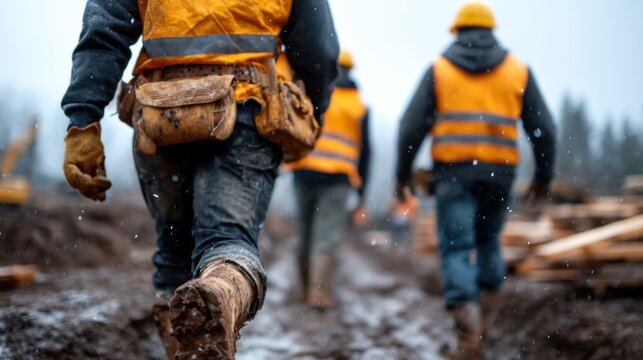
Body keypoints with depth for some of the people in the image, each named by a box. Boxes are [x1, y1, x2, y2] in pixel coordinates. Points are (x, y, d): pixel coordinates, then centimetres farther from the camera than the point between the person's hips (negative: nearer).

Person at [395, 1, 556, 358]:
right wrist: (543, 175, 17)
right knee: (488, 240, 23)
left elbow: (412, 126, -1)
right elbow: (543, 128, 6)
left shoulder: (439, 69, 7)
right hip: (499, 172, 2)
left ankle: (469, 329, -18)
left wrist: (402, 174, 8)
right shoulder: (517, 70, 10)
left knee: (456, 249, -2)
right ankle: (485, 316, 20)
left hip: (453, 170, -2)